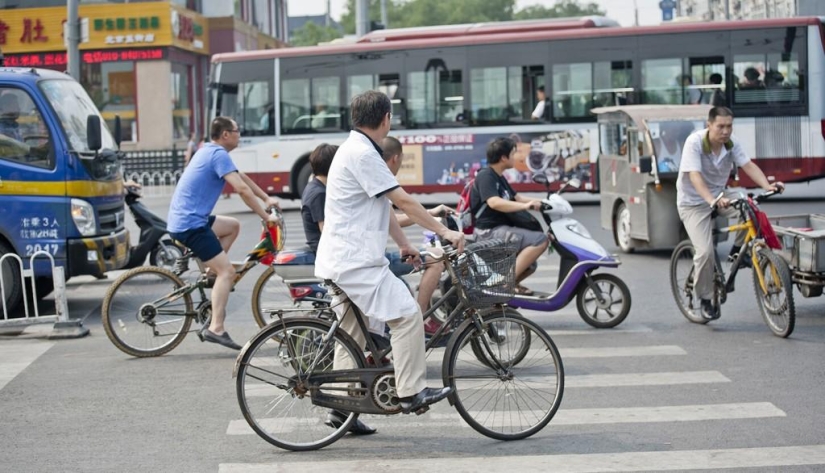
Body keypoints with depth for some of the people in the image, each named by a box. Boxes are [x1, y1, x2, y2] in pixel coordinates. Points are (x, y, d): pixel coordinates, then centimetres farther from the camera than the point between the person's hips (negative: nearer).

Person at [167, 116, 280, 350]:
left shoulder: (210, 151, 18)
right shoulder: (219, 155, -13)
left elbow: (242, 177, 26)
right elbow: (242, 189, -20)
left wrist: (267, 198, 22)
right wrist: (266, 217, -13)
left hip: (184, 219, 10)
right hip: (190, 224, -10)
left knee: (233, 226, 25)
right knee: (227, 271, -12)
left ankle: (212, 273, 17)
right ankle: (216, 328, -19)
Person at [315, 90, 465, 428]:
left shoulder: (357, 150, 18)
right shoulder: (363, 154, -15)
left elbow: (385, 205, 22)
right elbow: (402, 200, -16)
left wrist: (404, 245, 23)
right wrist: (444, 231, -11)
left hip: (341, 260, 11)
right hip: (356, 260, -11)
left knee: (351, 337, 13)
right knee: (407, 314, -13)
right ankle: (411, 393, -11)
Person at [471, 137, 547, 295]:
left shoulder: (499, 178, 16)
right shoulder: (485, 176, -14)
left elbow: (516, 197, 23)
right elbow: (494, 203, -29)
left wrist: (541, 202, 9)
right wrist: (525, 206, -33)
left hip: (501, 229, 11)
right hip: (491, 231, -11)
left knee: (529, 264, 23)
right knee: (541, 240, -24)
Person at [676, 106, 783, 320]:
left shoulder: (731, 144, -7)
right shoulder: (695, 142, -23)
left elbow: (748, 165, -18)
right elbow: (694, 176, -33)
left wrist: (767, 185, -37)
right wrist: (711, 200, -49)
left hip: (720, 196, 5)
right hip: (693, 203, -5)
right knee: (705, 252, -18)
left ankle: (738, 250, 2)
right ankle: (705, 299, 2)